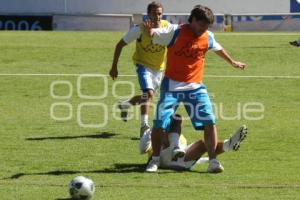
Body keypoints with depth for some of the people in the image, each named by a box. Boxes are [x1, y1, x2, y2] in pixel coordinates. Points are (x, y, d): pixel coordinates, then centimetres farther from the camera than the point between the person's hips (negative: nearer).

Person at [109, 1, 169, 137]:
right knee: (149, 93, -24)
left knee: (147, 96, 17)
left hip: (159, 68, 5)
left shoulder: (167, 27, -13)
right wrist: (114, 67, -11)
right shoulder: (140, 29, -20)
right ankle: (144, 126, -17)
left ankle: (125, 105, 45)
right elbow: (120, 45, -10)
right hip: (144, 65, -4)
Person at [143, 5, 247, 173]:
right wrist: (149, 31, -45)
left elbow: (218, 49, 25)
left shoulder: (208, 37, 5)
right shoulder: (175, 32, -9)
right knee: (160, 124, -7)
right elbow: (155, 34, -20)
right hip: (172, 86, -3)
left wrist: (232, 62, 42)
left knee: (210, 122, -8)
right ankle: (155, 160, 14)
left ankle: (213, 161, 2)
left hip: (196, 87, 3)